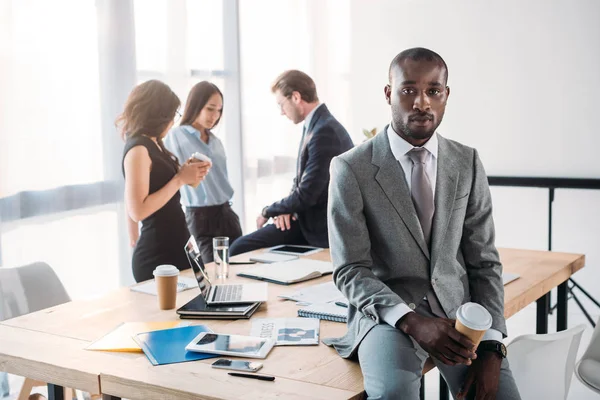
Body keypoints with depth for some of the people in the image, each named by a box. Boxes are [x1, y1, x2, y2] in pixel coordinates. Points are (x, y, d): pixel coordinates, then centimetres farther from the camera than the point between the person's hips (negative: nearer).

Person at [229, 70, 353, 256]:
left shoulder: (325, 132, -22)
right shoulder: (314, 125, 11)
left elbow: (306, 195, -24)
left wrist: (268, 211, -8)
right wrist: (285, 208, -2)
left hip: (320, 227, -9)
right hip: (308, 219, 9)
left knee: (240, 249, -14)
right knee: (239, 248, -2)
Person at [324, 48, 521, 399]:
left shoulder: (468, 163, 5)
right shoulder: (351, 169, -5)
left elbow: (484, 263, 5)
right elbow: (350, 271, -7)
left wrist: (491, 348, -8)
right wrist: (412, 321, -23)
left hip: (458, 308, 4)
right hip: (387, 312, -3)